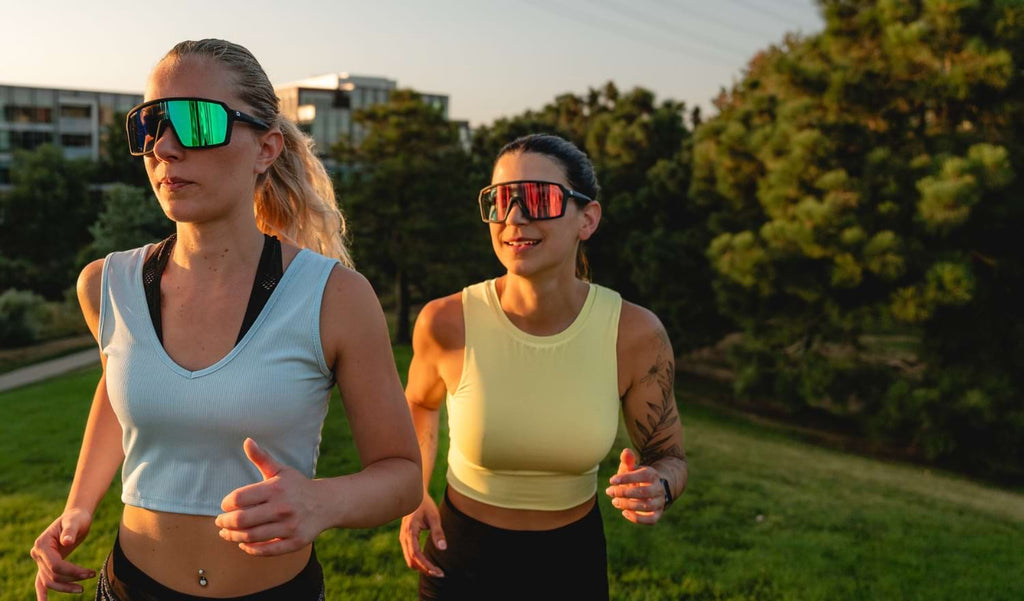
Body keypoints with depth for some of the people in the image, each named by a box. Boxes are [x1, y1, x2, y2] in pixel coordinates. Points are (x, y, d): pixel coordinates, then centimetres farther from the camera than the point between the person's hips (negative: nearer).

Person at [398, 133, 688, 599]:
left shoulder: (635, 333, -19)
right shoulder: (446, 322, -19)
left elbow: (670, 458, -5)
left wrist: (657, 487, -26)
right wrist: (414, 495, -9)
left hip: (574, 560, 1)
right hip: (461, 558, 0)